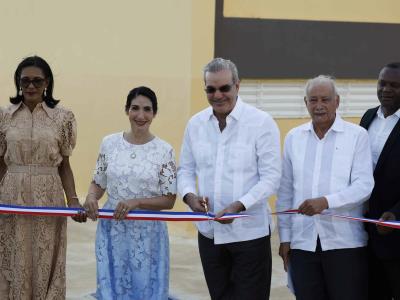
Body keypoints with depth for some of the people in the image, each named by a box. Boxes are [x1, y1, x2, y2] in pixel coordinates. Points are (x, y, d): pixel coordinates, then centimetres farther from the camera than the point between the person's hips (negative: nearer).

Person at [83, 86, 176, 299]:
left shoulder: (164, 150, -5)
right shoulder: (109, 143, 2)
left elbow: (168, 200, -6)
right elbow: (98, 183, 10)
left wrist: (136, 202, -19)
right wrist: (91, 198, -11)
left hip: (147, 235, -2)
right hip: (112, 232, 2)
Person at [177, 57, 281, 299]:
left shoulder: (262, 122, -9)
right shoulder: (195, 124, 6)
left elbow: (271, 177, -11)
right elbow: (186, 169, 13)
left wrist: (239, 205, -25)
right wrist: (189, 194, -9)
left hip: (249, 232, -4)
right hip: (209, 231, 4)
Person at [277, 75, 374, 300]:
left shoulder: (357, 135, 0)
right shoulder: (293, 138, 11)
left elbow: (364, 186, -8)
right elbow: (286, 192, 14)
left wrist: (326, 201, -22)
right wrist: (284, 237, 11)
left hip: (345, 242, -3)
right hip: (302, 243, 3)